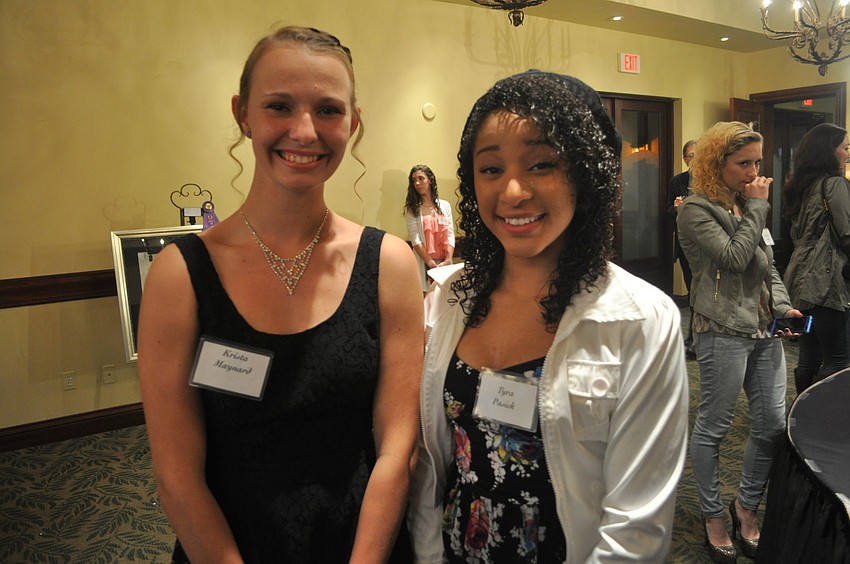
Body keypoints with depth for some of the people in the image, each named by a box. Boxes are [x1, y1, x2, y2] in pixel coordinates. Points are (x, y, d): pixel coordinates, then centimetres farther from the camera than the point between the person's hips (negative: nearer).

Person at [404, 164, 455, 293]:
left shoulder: (445, 205, 9)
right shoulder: (412, 209, 2)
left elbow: (450, 235, 3)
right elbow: (415, 240, -8)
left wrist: (448, 260, -11)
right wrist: (432, 263, -17)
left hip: (444, 263, 2)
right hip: (424, 264, -2)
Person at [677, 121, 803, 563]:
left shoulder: (747, 206, 15)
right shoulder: (696, 211, -8)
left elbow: (768, 264, 18)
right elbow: (735, 256, -19)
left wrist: (783, 305, 4)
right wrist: (757, 207, -9)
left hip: (764, 329, 8)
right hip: (723, 332, -8)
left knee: (774, 424, 10)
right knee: (713, 427, 4)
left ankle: (746, 505, 31)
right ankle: (713, 516, 22)